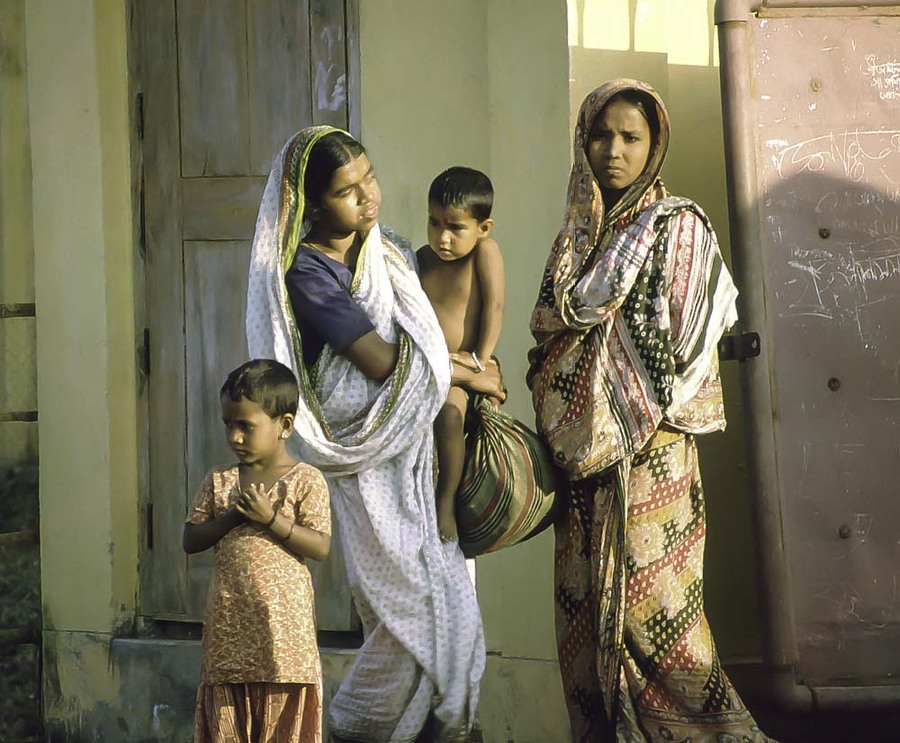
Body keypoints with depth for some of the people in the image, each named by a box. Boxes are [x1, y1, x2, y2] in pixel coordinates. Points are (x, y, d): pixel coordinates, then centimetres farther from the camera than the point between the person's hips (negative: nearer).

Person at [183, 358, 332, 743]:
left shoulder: (306, 481, -3)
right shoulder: (218, 481, 10)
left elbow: (321, 546, -10)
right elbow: (190, 540, 6)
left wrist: (271, 519, -18)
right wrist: (230, 517, -10)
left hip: (283, 624, -4)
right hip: (229, 625, 4)